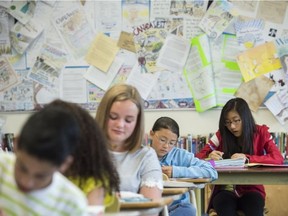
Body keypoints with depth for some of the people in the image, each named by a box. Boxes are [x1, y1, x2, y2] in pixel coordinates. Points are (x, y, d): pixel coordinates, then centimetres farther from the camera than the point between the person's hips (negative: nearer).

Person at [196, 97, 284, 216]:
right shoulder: (222, 135, 2)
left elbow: (278, 159, -14)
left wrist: (247, 158, -26)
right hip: (226, 191, 1)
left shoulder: (261, 132, 0)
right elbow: (198, 157, 2)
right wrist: (209, 156, -23)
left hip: (251, 190, -1)